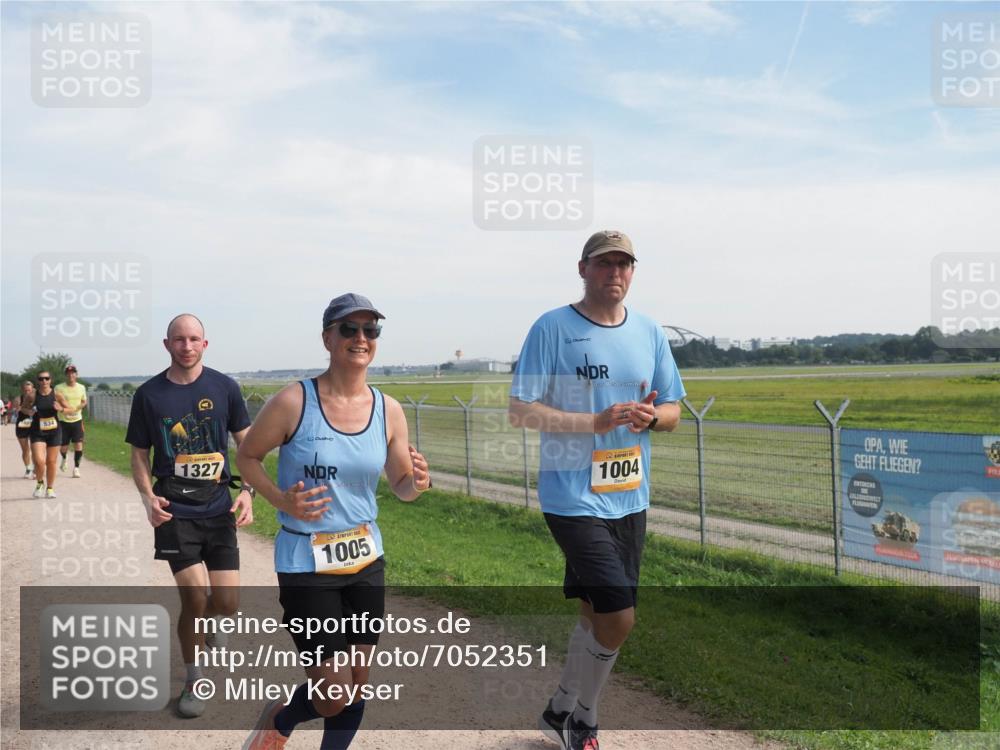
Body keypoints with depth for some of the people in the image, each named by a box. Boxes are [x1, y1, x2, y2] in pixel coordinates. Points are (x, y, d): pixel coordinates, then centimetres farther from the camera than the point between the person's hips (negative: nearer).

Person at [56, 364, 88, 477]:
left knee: (78, 444, -10)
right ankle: (64, 459, 41)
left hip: (77, 420, 2)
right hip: (63, 421, -2)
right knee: (63, 447, 6)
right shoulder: (59, 388, -6)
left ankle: (76, 468, 2)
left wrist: (83, 404, -6)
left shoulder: (81, 388, 5)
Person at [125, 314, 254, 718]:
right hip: (174, 512, -1)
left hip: (218, 508, 1)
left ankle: (201, 627, 37)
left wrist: (248, 492, -6)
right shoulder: (149, 394, 1)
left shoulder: (224, 387, 1)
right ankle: (194, 681, 17)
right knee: (195, 598, -7)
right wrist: (148, 496, -8)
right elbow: (139, 454, 9)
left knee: (226, 603, -1)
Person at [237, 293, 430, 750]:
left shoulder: (388, 411, -1)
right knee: (334, 694, -1)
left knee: (357, 685, 14)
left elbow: (401, 486, 8)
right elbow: (246, 457, 0)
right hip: (306, 563, -4)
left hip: (365, 560, 5)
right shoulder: (294, 402, -13)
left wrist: (417, 482, -15)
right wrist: (282, 501, -17)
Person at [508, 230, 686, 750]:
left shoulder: (649, 333, 9)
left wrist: (650, 416, -10)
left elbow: (672, 411, 14)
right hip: (574, 499, -6)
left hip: (629, 500, 6)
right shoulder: (552, 329, -7)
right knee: (618, 618, -11)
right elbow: (520, 411, -11)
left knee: (597, 616, 15)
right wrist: (595, 422, -21)